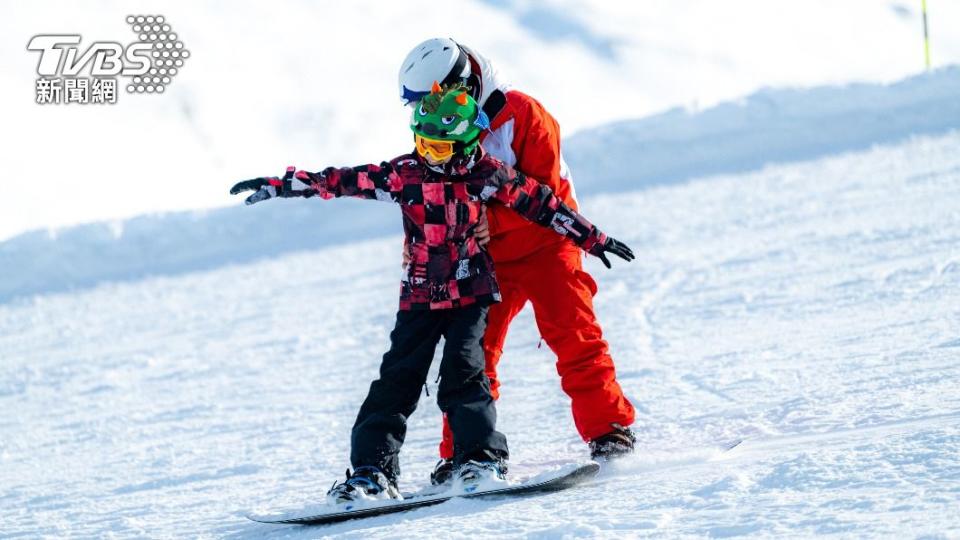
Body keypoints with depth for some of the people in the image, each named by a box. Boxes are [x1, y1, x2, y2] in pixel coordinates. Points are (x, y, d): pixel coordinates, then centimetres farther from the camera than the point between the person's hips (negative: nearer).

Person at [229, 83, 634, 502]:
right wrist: (279, 185, 0)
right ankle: (372, 471, -5)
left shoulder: (486, 175, -5)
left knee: (463, 370, -18)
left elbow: (539, 203, 3)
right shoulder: (405, 174, -1)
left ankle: (481, 458, -11)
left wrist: (592, 239, 7)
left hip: (471, 293, -2)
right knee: (397, 378, -5)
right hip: (420, 297, 2)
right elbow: (342, 181, 1)